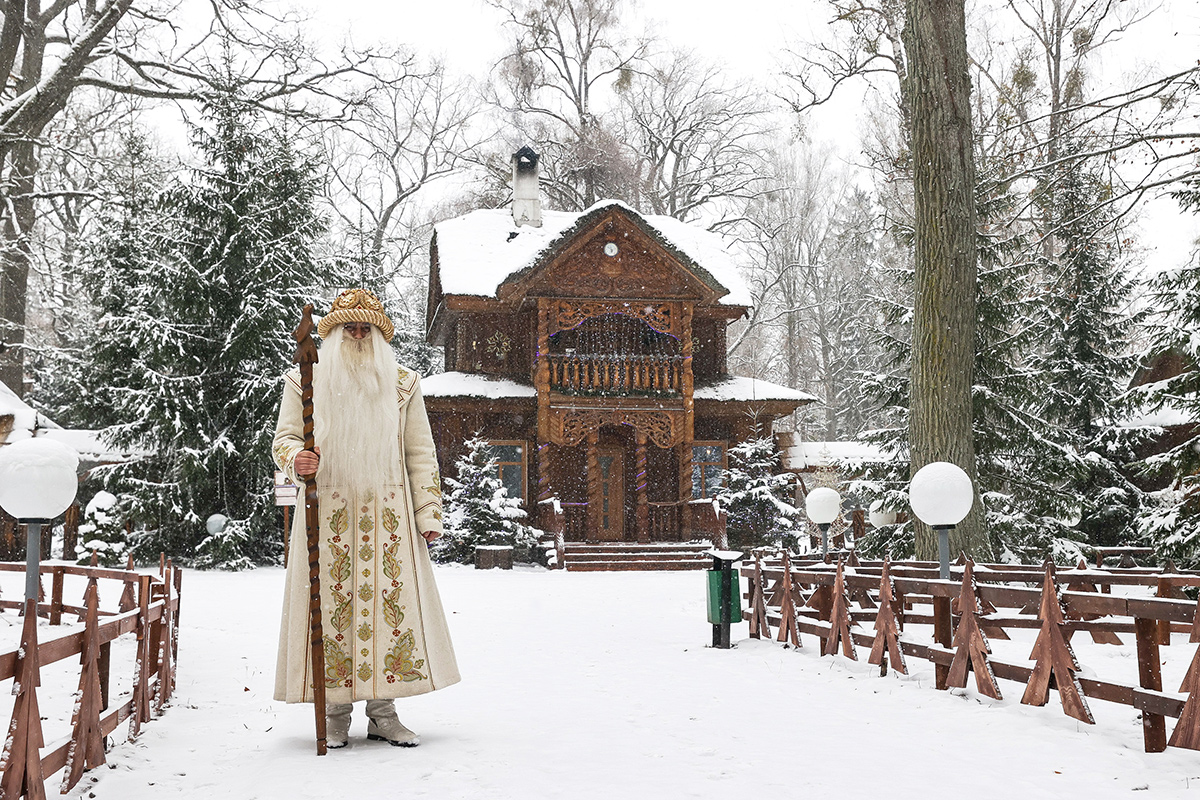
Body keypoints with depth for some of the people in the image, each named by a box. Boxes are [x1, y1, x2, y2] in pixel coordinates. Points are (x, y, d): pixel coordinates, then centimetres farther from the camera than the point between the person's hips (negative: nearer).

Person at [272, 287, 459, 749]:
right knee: (332, 602, -2)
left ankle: (383, 713, 8)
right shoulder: (305, 382, 9)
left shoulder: (402, 384, 12)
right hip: (327, 514, -1)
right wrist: (295, 459, -19)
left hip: (388, 515, 1)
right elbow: (284, 437, 5)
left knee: (392, 602, -2)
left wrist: (428, 513, 4)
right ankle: (335, 713, 9)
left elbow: (420, 453, 11)